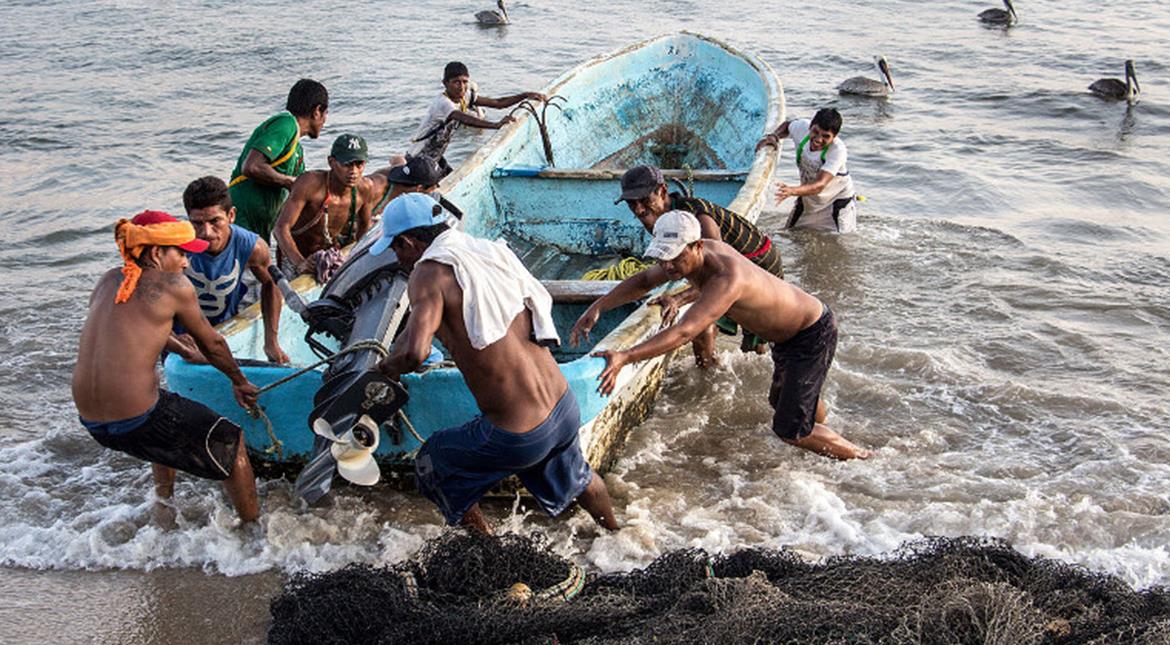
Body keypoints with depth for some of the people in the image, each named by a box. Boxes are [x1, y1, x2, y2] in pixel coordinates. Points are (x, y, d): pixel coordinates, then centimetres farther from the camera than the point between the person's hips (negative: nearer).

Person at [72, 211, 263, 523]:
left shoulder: (107, 281, 11)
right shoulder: (173, 285, -8)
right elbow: (212, 345, 4)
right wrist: (240, 382, 21)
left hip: (90, 422, 8)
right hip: (136, 422, -8)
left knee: (169, 416, 38)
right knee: (232, 441, 8)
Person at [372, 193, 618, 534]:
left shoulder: (430, 273, -13)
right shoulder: (491, 251, 7)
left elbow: (415, 352, -30)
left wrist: (389, 365, -4)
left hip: (518, 438, -7)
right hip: (566, 411, 7)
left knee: (431, 469, 20)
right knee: (577, 477, 37)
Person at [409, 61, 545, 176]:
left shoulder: (465, 96, -3)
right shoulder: (442, 102, -29)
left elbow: (498, 103, -5)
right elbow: (464, 119, -48)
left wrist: (525, 95, -16)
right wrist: (496, 125, -62)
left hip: (436, 157, 9)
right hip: (420, 159, -9)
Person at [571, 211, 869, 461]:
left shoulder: (727, 278, -41)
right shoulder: (692, 256, -14)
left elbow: (684, 332, -52)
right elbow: (644, 281, 0)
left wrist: (625, 357, -60)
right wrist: (598, 307, -14)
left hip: (814, 334, -9)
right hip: (787, 334, 9)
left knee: (789, 430, -7)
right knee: (781, 401, 30)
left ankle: (857, 456, 18)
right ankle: (822, 434, 60)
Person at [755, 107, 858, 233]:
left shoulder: (838, 150, -37)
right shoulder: (802, 127, -23)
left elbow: (819, 186, -46)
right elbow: (787, 125, 5)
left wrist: (792, 191, -64)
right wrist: (774, 136, -17)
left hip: (838, 199, -4)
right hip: (807, 196, 5)